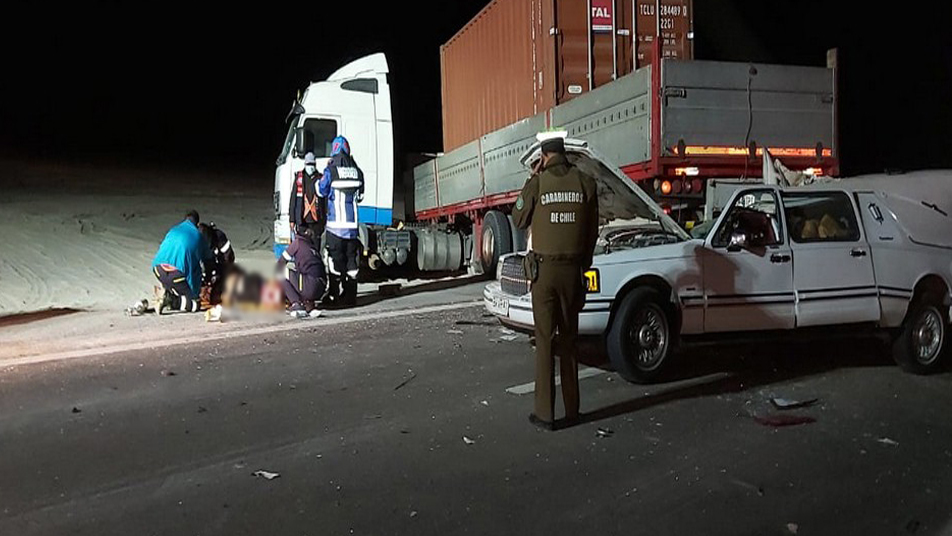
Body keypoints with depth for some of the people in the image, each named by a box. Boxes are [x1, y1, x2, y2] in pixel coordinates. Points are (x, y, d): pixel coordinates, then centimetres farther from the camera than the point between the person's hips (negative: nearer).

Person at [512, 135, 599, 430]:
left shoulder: (537, 183, -8)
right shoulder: (585, 183, 0)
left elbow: (519, 220, 6)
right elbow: (592, 230, 6)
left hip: (544, 269, -3)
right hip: (572, 269, 3)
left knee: (544, 340, 2)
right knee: (569, 339, 13)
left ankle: (545, 413, 5)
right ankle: (571, 409, 21)